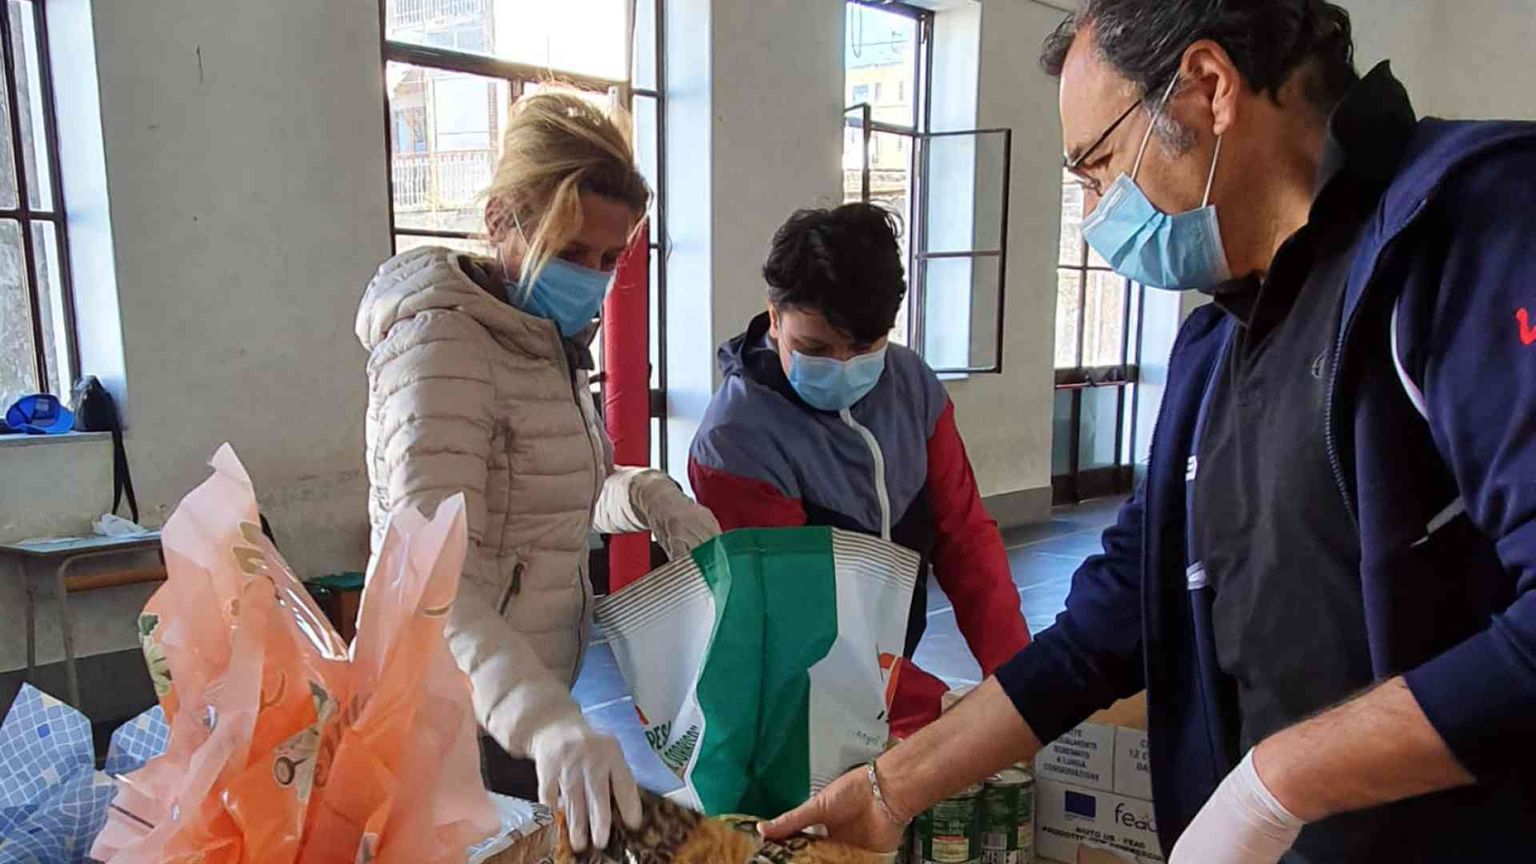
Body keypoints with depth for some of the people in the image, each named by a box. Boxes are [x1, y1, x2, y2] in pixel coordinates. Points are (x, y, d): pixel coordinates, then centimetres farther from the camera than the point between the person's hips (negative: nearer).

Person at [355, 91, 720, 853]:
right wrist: (549, 723, -44)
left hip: (522, 704, 8)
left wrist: (643, 495, -6)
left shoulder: (546, 341, 7)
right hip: (467, 727, -8)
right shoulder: (442, 344, -21)